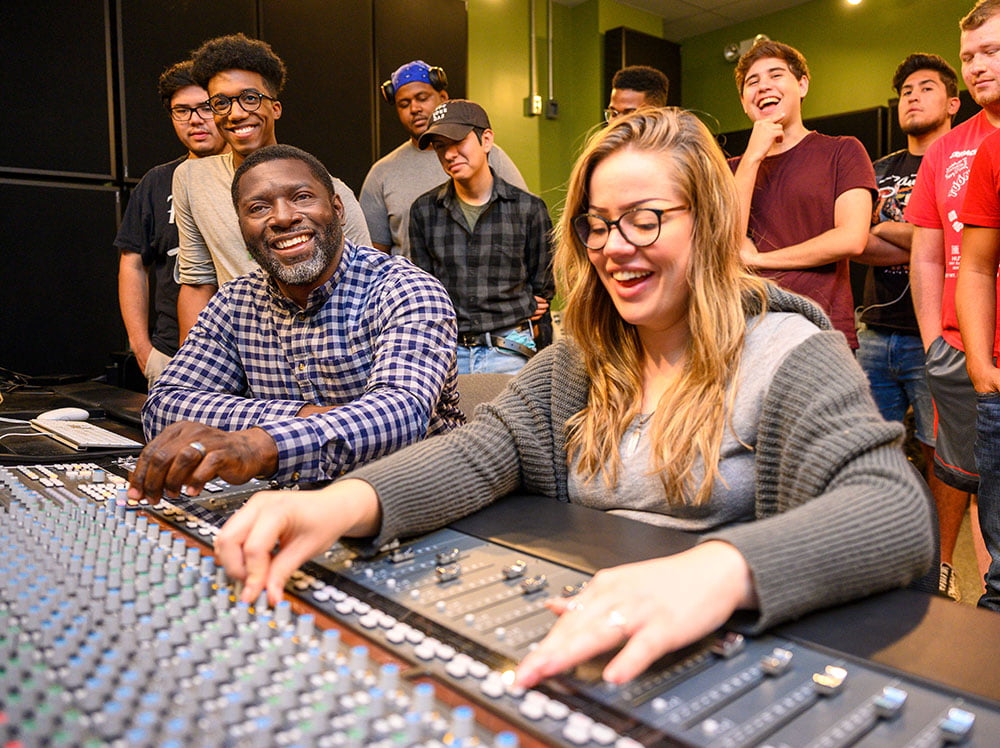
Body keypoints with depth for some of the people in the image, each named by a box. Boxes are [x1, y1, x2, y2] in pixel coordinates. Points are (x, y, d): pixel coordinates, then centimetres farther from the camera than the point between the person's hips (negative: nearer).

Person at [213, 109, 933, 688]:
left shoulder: (789, 355, -8)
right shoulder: (577, 361, 8)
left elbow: (899, 510, -21)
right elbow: (482, 451, -2)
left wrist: (720, 568, -41)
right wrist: (346, 501, -23)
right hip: (581, 645, 3)